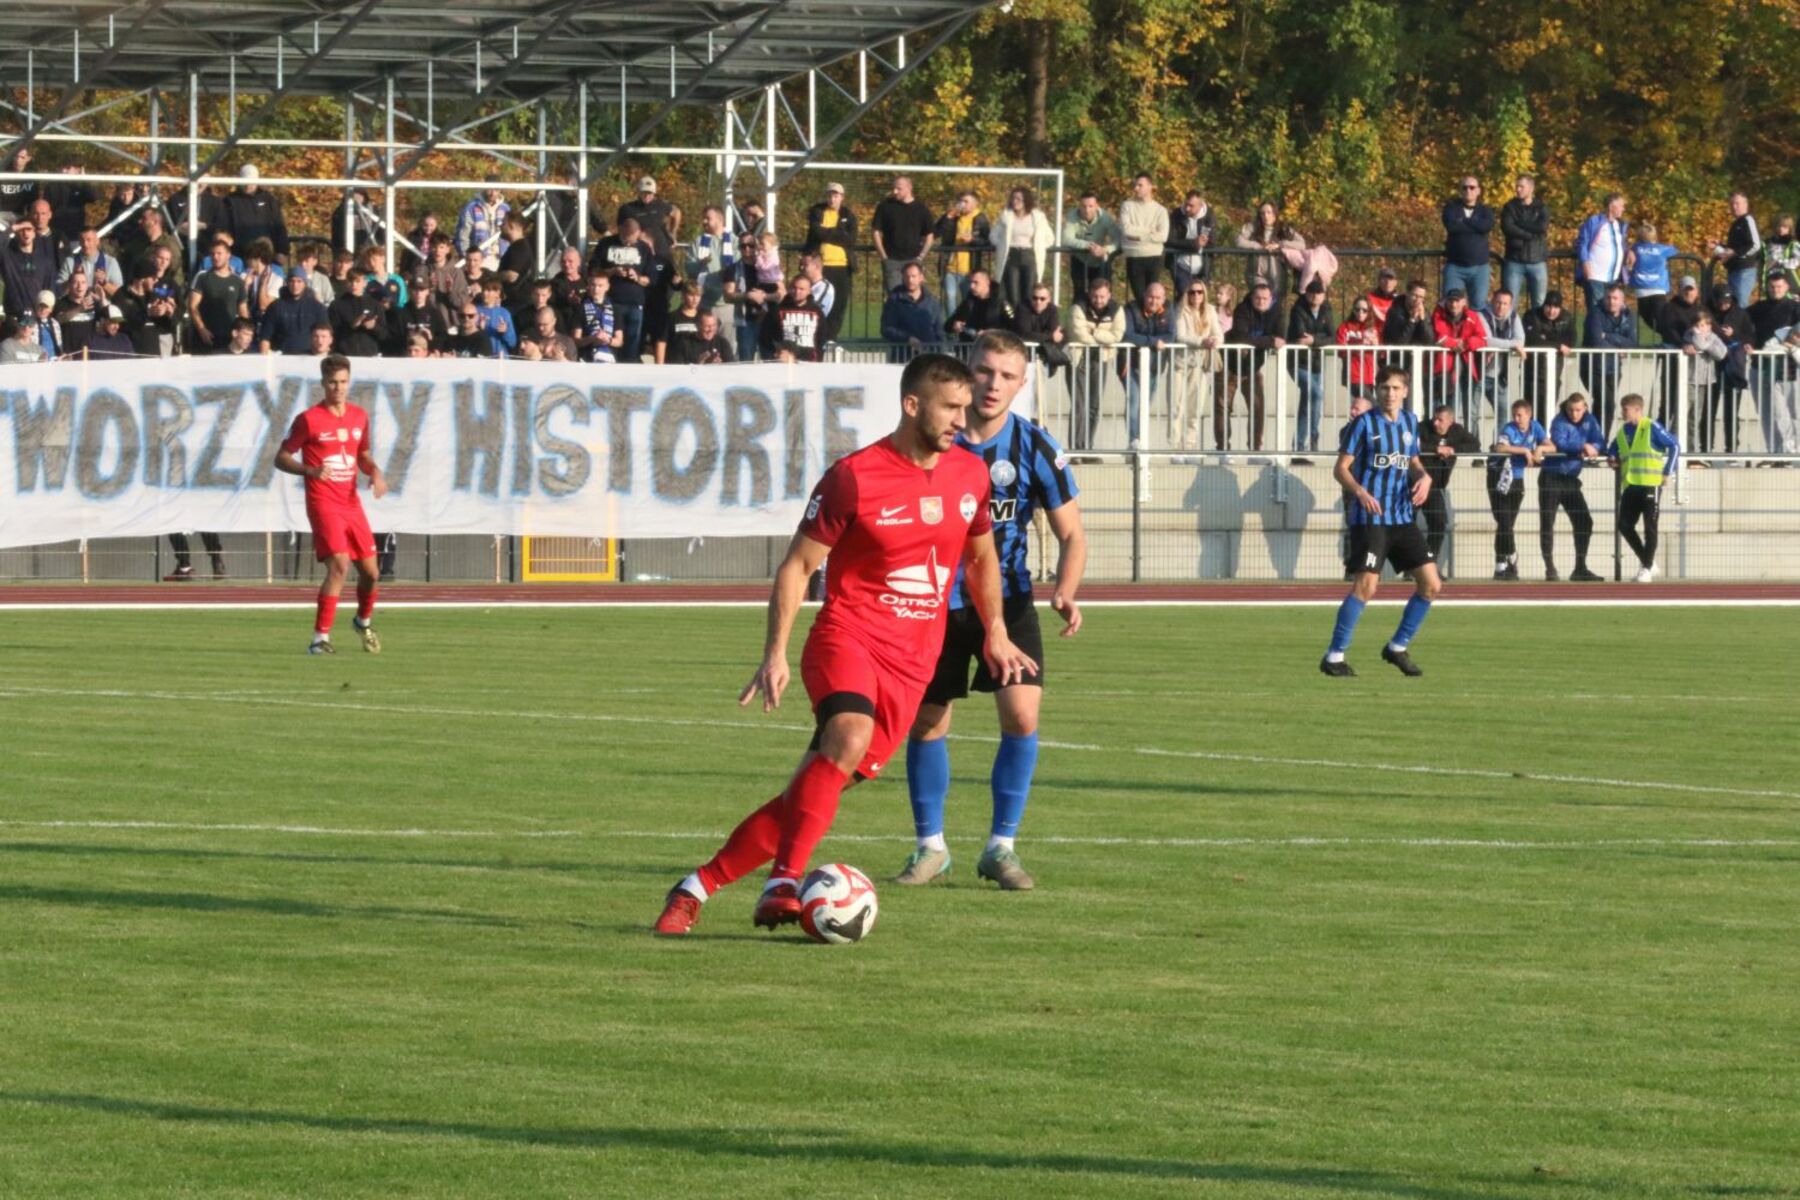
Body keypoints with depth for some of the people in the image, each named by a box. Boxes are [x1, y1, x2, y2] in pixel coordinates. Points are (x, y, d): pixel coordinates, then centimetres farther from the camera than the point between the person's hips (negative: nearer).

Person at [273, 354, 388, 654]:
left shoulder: (359, 417, 9)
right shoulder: (309, 419, -8)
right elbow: (281, 458, -5)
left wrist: (375, 473, 0)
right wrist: (310, 470, -23)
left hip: (352, 503, 6)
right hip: (323, 503, -6)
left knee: (370, 572, 10)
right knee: (339, 565, -22)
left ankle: (364, 621, 40)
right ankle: (320, 638, -19)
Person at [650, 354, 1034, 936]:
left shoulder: (970, 474, 7)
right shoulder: (854, 477, -9)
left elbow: (981, 557, 26)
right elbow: (797, 565, -4)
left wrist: (994, 634, 22)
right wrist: (776, 654, -11)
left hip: (911, 662, 5)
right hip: (847, 637, -5)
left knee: (811, 791, -2)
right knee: (849, 735, -35)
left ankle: (697, 888, 7)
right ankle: (785, 883, -35)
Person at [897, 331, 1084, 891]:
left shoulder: (1035, 448, -9)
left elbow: (1071, 534, -3)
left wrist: (1065, 592, -21)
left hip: (1007, 599, -1)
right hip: (936, 600, 1)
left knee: (1022, 715, -16)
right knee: (926, 722, 4)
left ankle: (1001, 848, -3)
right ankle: (930, 846, 23)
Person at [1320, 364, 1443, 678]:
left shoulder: (1409, 422, 11)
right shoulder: (1364, 423, -5)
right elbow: (1341, 468, -6)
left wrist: (1423, 476, 1)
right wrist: (1360, 491, -25)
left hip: (1403, 518, 6)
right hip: (1369, 518, -6)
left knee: (1431, 584, 3)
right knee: (1366, 585, -16)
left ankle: (1397, 648, 18)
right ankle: (1334, 656, -7)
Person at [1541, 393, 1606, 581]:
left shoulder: (1589, 421, 3)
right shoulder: (1560, 422, -14)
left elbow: (1600, 444, -2)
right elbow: (1560, 443, -30)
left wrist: (1591, 449, -23)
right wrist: (1584, 446, -34)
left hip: (1571, 479, 6)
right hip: (1552, 477, -6)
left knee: (1584, 522, 5)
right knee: (1547, 523, -6)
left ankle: (1580, 569, 13)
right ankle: (1550, 569, -1)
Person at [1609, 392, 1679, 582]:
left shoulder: (1652, 428, -6)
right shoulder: (1622, 433, 13)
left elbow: (1675, 446, -6)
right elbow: (1614, 453, 27)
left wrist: (1667, 472, -8)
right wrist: (1613, 461, 5)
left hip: (1650, 485, -7)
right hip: (1630, 486, 7)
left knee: (1650, 527, -3)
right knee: (1624, 525, 2)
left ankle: (1647, 568, 5)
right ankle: (1647, 561, 15)